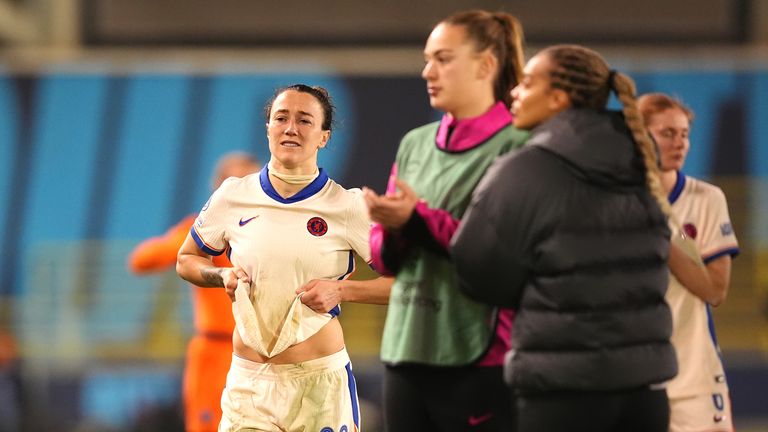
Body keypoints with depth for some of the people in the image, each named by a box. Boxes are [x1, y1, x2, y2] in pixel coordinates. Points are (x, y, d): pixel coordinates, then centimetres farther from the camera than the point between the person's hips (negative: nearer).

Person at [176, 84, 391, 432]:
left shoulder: (348, 207, -3)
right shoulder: (233, 197, 3)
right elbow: (186, 260, 18)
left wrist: (340, 291, -15)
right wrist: (222, 276, -3)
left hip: (321, 381, -1)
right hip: (249, 382, 1)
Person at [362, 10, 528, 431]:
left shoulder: (516, 148, -6)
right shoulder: (414, 144, 14)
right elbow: (382, 255, 15)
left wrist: (418, 220, -18)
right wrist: (393, 230, -8)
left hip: (479, 358, -6)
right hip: (406, 349, 6)